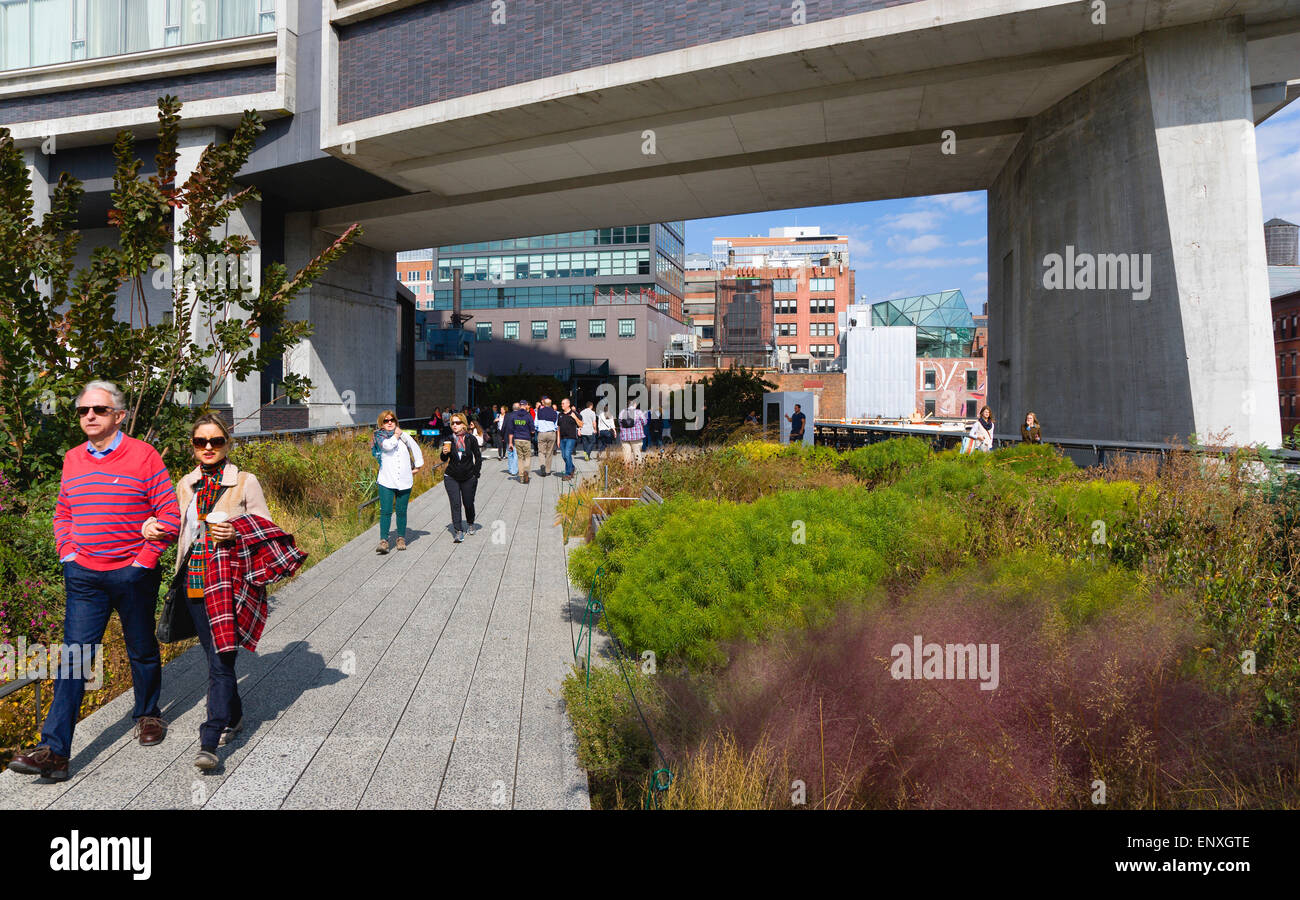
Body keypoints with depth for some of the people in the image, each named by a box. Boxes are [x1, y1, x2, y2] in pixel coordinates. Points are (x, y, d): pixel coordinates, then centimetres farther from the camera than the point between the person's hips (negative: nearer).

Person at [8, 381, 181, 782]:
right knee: (74, 655, -2)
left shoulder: (143, 455, -8)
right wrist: (67, 552, 6)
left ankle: (148, 715, 34)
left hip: (132, 573, -3)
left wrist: (144, 558, -11)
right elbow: (62, 512, 20)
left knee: (142, 650, 12)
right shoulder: (72, 459, 8)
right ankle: (54, 750, -2)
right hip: (83, 576, 3)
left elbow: (169, 514, -8)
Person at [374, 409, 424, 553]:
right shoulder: (379, 436, 4)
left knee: (401, 511, 5)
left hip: (404, 481, 2)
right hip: (386, 481, -2)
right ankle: (383, 541, -10)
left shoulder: (404, 435, 12)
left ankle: (401, 538, 18)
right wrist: (396, 435, -1)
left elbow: (416, 449, 21)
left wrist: (418, 467, 16)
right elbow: (387, 445, -16)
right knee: (385, 511, -10)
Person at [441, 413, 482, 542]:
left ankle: (470, 523, 39)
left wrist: (476, 474, -3)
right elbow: (444, 460, 7)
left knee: (468, 503, 10)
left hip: (468, 478, 0)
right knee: (455, 504, -8)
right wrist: (445, 453, -15)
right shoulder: (449, 439, -1)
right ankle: (459, 532, -7)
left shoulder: (471, 439, -6)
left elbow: (478, 457, 1)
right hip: (451, 478, 1)